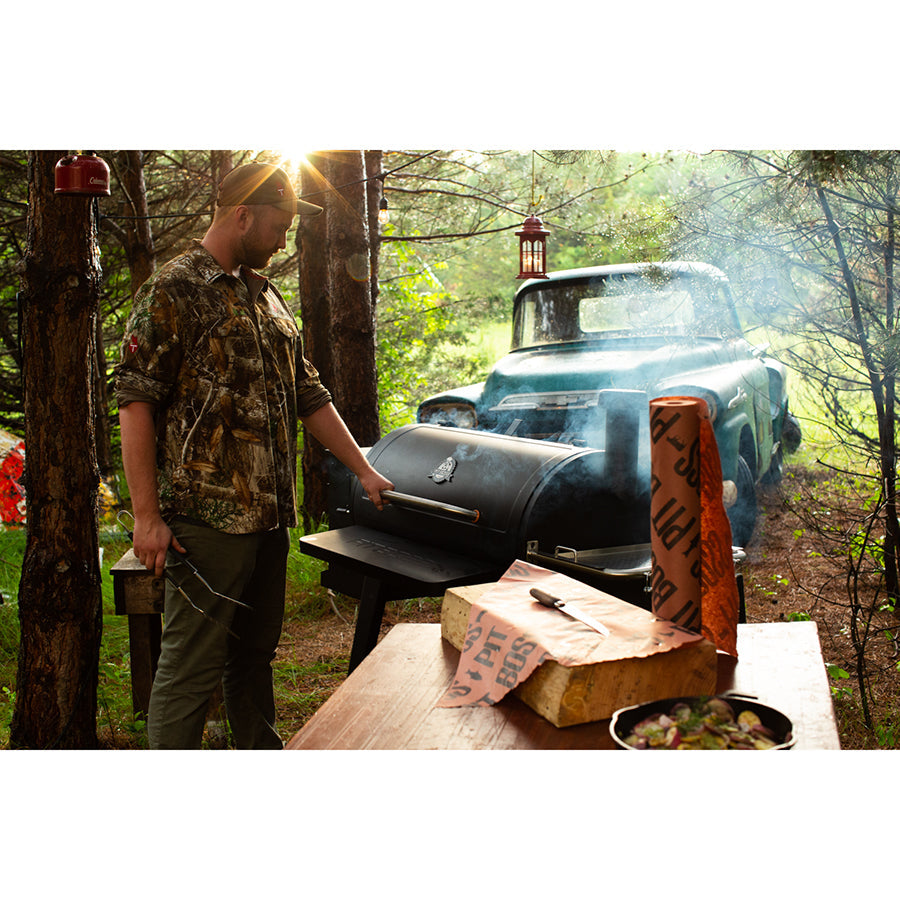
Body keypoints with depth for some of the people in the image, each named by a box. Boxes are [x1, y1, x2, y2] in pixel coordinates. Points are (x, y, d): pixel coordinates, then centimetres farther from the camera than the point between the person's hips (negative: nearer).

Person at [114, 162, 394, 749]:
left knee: (257, 651, 18)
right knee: (192, 665, -1)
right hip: (206, 519, -7)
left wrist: (364, 470, 17)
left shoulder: (268, 298, 16)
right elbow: (136, 403, -13)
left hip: (270, 517, 8)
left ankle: (261, 751, 32)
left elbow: (309, 396, 20)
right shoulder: (174, 292, -8)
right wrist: (147, 517, -17)